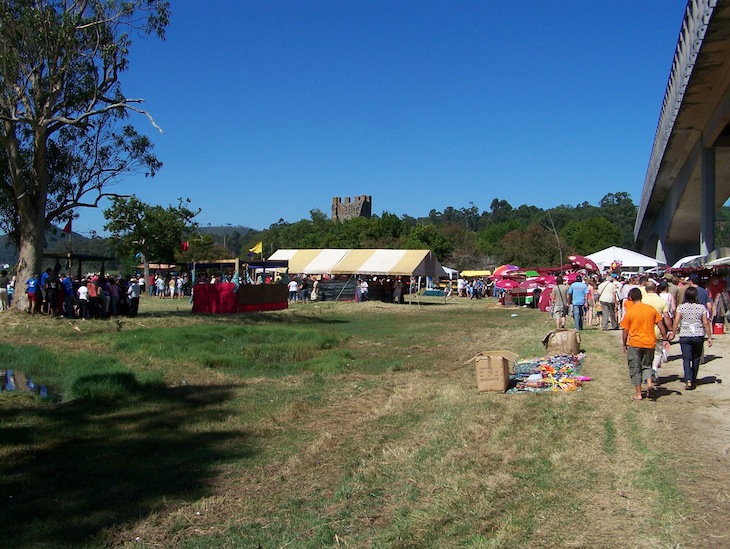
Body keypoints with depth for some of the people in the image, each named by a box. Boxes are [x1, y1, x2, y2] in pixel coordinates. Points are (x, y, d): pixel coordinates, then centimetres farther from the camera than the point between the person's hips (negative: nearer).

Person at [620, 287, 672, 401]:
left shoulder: (629, 311, -9)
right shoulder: (651, 309, 1)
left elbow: (625, 331, -6)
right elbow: (661, 325, 4)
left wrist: (624, 344, 5)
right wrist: (665, 337, 15)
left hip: (635, 343, -3)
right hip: (650, 342, 3)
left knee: (635, 369, 8)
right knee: (646, 365, 21)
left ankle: (638, 394, 11)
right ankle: (649, 382, -5)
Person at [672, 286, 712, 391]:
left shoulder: (681, 307, -4)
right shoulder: (701, 307, -3)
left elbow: (676, 321, -6)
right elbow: (706, 323, -3)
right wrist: (709, 337, 3)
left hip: (684, 336, -1)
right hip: (698, 336, 1)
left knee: (686, 358, 1)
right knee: (696, 358, 16)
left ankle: (688, 380, -15)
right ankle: (693, 380, 25)